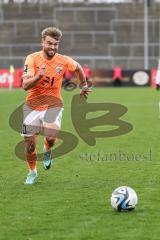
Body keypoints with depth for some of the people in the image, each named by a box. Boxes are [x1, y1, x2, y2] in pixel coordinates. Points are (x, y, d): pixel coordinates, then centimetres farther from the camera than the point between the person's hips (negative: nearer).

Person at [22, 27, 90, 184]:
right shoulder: (32, 59, -13)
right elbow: (25, 85, -22)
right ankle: (32, 172, 27)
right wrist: (38, 76, -38)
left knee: (51, 138, -23)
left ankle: (47, 151, 15)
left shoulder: (64, 61, -8)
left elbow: (78, 68, 15)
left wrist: (84, 86, 23)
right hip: (32, 106, 0)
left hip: (53, 105, 0)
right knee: (29, 143, 0)